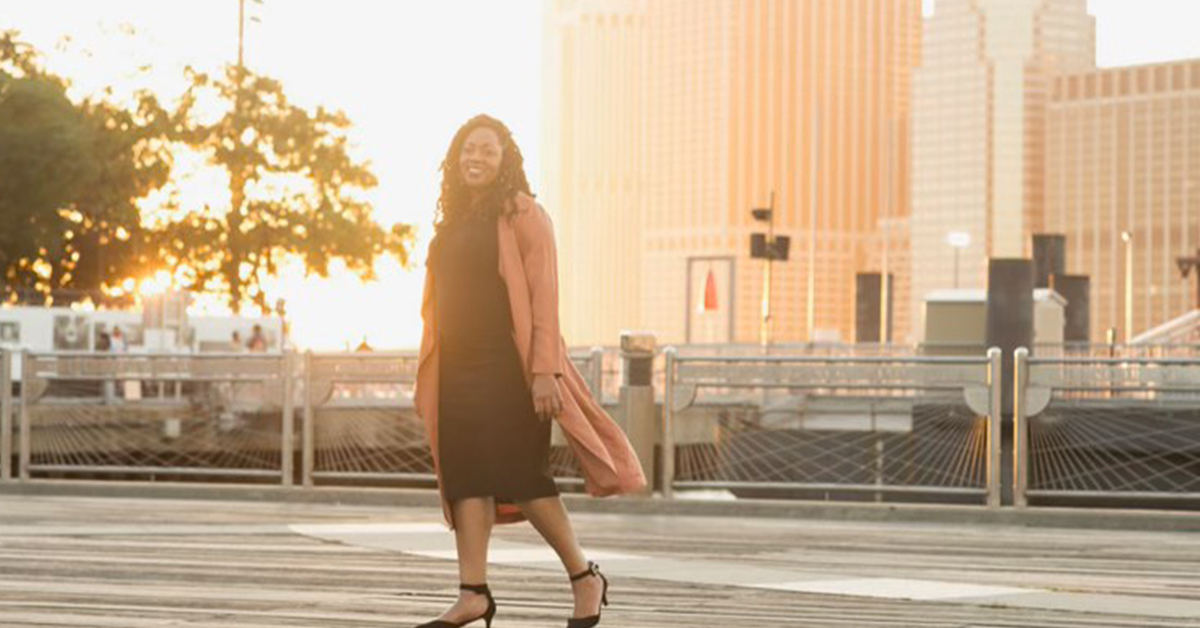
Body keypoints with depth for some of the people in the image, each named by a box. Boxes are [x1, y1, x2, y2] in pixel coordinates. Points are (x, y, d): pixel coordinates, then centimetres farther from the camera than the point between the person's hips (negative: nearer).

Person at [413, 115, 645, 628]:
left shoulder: (523, 215, -5)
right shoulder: (453, 221, 16)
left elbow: (543, 295, -12)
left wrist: (544, 370, -20)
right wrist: (427, 377, 15)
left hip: (509, 367, -7)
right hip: (459, 369, 7)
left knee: (519, 474, -9)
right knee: (465, 476, 0)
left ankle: (584, 577, 6)